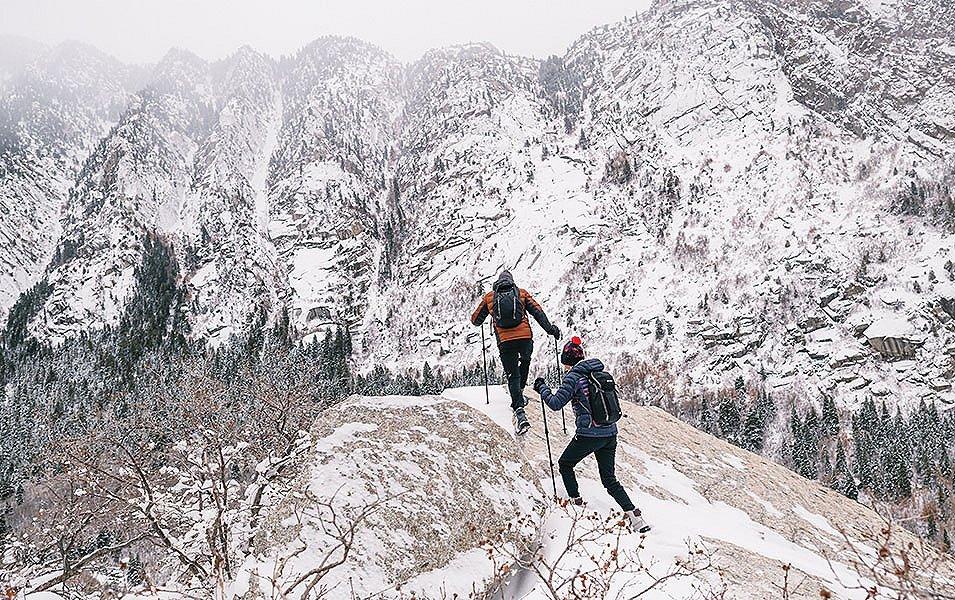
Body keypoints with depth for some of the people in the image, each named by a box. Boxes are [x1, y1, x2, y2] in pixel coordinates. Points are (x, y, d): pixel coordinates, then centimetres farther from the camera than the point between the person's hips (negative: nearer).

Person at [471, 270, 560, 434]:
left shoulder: (489, 297, 13)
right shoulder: (521, 293, 13)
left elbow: (475, 320, 18)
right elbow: (537, 311, 5)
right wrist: (549, 328, 8)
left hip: (505, 341, 0)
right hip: (525, 337, 0)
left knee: (513, 375, 5)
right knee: (525, 361, 33)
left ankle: (519, 411, -13)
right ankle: (519, 392, 27)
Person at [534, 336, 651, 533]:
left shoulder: (573, 376, -11)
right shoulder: (599, 372, 9)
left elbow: (556, 403, -12)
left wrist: (541, 388, 3)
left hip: (589, 434, -6)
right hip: (610, 433, 6)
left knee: (565, 464, 21)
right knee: (609, 479, 13)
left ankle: (575, 502, 23)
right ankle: (634, 515, 1)